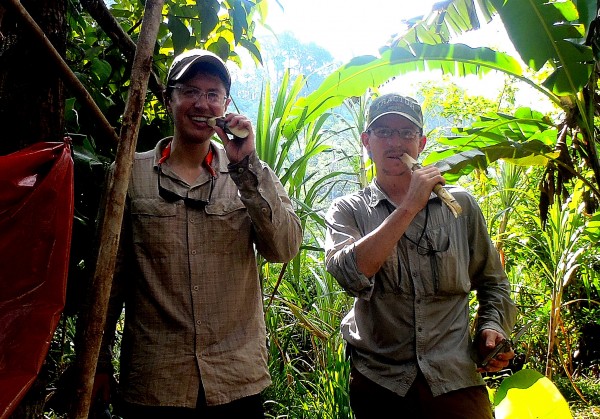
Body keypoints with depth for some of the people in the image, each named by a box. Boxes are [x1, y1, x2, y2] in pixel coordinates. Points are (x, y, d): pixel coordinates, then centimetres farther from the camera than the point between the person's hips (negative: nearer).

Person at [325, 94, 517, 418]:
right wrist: (410, 207, -18)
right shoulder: (347, 210, 1)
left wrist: (492, 326, -6)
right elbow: (351, 275, -19)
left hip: (455, 379, 1)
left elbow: (492, 282, 14)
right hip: (378, 382, 0)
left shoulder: (460, 204, 5)